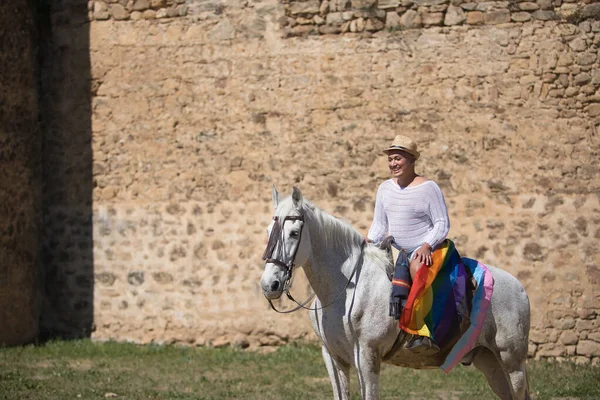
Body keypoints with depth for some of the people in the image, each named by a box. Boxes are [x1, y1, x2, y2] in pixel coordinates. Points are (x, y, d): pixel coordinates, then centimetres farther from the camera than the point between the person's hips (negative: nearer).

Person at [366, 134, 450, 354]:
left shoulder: (428, 188, -7)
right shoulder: (385, 188, 11)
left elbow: (442, 224, -9)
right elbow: (379, 224, 17)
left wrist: (426, 246, -24)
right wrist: (368, 243, -2)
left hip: (424, 250, -8)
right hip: (397, 250, 8)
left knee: (416, 267, -37)